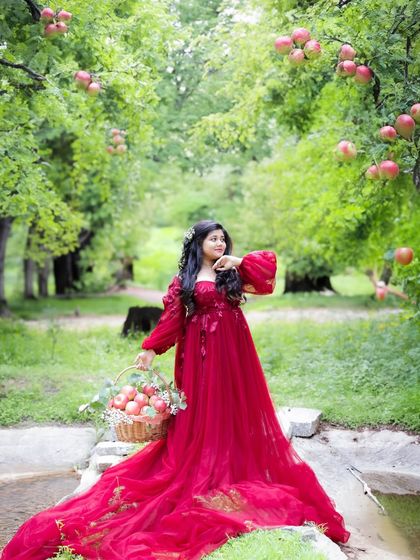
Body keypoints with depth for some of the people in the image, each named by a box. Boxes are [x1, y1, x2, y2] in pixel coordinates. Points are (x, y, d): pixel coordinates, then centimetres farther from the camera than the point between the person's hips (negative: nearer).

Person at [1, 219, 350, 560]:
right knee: (202, 412, 2)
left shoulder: (233, 271, 9)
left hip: (233, 352, 2)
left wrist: (239, 261, -11)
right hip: (200, 353, -2)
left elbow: (270, 261, 1)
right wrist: (151, 350, -10)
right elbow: (172, 318, -2)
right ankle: (202, 471, 9)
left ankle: (239, 467, 16)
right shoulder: (184, 279, 4)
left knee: (237, 408, 7)